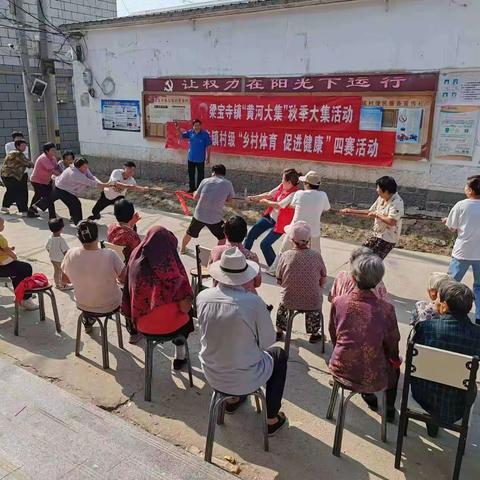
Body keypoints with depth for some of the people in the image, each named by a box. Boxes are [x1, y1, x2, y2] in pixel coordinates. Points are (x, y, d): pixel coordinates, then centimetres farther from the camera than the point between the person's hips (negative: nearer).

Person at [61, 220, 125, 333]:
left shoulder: (71, 255, -20)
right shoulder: (110, 255, -30)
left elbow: (65, 279, -3)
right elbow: (124, 279, -17)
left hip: (83, 306, 3)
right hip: (110, 306, -3)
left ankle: (88, 324, 58)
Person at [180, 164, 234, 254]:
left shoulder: (205, 181, -1)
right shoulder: (228, 184, -4)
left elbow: (195, 197, 5)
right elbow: (229, 199, 8)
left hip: (199, 215, 3)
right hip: (215, 218, -3)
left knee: (190, 233, 28)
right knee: (222, 237, 22)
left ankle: (183, 248, 48)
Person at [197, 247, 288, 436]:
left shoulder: (202, 297, -14)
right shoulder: (253, 302, -27)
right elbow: (267, 341, -12)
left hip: (212, 376, 4)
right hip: (245, 380, -4)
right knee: (279, 355, 24)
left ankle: (233, 399, 44)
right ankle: (271, 419, 28)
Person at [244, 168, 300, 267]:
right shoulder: (282, 186, -4)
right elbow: (269, 194, 10)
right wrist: (255, 197, 8)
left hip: (279, 224, -8)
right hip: (269, 216, 8)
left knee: (265, 244, -10)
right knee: (251, 234, 13)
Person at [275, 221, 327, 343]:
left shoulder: (285, 256, -14)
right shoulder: (316, 255, -14)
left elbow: (279, 281, -4)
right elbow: (323, 281, -4)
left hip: (289, 302, 0)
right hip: (313, 303, 0)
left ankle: (279, 331, 50)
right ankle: (314, 334, 45)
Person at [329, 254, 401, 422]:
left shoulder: (338, 302, -11)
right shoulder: (386, 308, -17)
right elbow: (392, 345, -3)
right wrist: (395, 360, 20)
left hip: (341, 370, 2)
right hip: (372, 377, -2)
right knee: (394, 363, 31)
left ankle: (369, 398, 51)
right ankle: (389, 410, 45)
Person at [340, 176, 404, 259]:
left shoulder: (397, 202, -24)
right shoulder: (381, 198, 4)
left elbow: (391, 222, -35)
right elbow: (369, 212, 14)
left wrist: (377, 215, -21)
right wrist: (351, 211, 10)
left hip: (388, 239, -9)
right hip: (376, 234, 9)